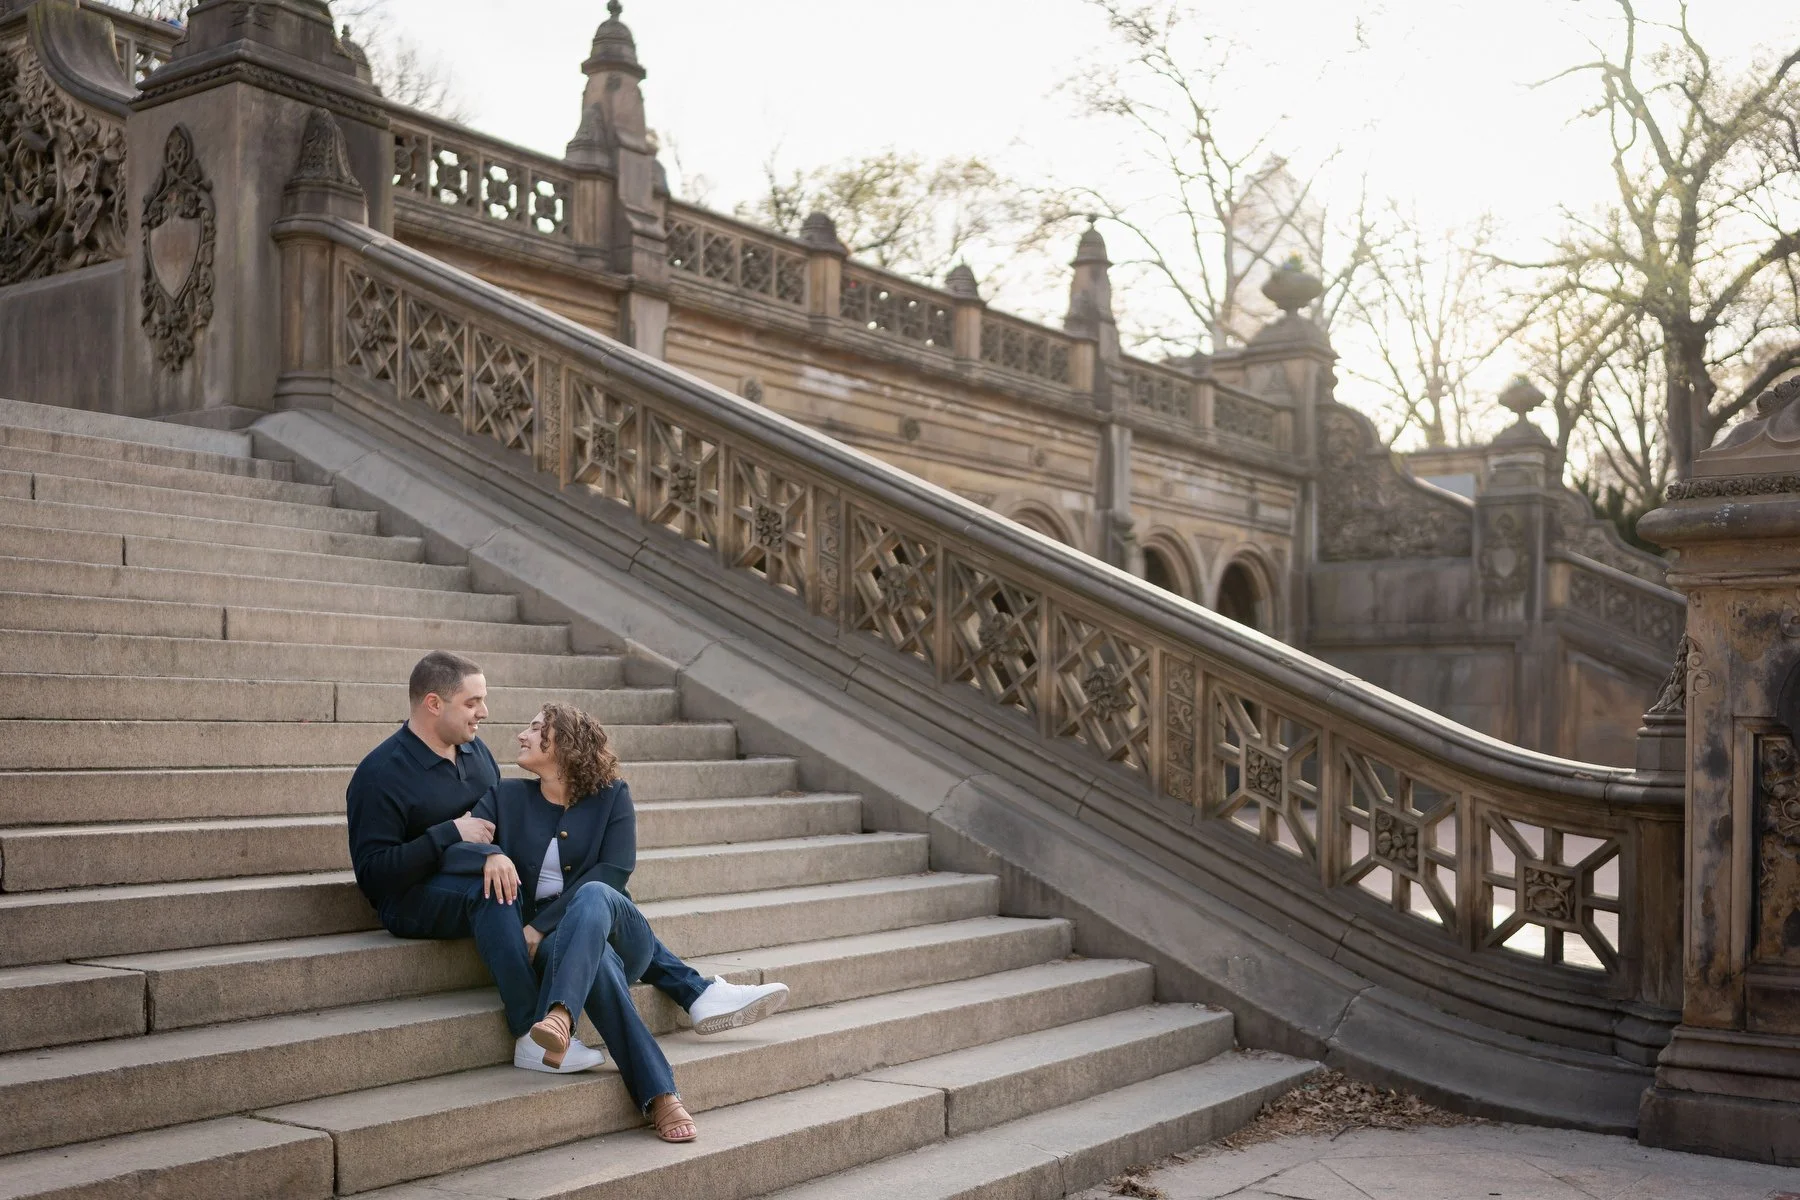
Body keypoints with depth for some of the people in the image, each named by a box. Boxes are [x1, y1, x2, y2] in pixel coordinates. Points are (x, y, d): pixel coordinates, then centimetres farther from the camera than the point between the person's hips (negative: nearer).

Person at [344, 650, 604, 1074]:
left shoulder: (474, 749, 11)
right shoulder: (379, 774, -11)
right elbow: (372, 874, -18)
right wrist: (450, 834, -23)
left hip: (484, 880, 7)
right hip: (412, 899, -7)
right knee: (489, 889, -38)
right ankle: (532, 1037, -41)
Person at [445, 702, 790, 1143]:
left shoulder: (611, 796, 5)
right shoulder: (506, 797, 11)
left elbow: (614, 872, -8)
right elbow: (450, 849, -2)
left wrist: (541, 925, -17)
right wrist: (490, 854, -27)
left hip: (618, 929, 0)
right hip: (556, 943, 0)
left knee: (593, 895, -37)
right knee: (598, 958, -38)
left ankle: (561, 1016, -62)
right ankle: (660, 1095, -48)